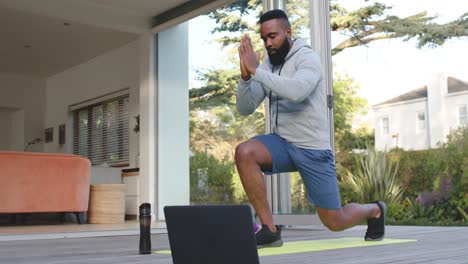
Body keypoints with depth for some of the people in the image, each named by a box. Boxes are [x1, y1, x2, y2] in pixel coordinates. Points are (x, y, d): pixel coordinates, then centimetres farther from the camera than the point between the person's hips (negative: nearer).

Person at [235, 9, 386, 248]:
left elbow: (296, 91, -36)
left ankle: (375, 211, 38)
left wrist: (256, 70, -34)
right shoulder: (267, 67, 5)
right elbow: (244, 108, -3)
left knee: (334, 222, 2)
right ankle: (269, 229, -17)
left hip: (312, 149, -5)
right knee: (244, 152, -27)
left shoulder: (307, 58, -14)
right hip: (282, 143, 5)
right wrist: (245, 75, -19)